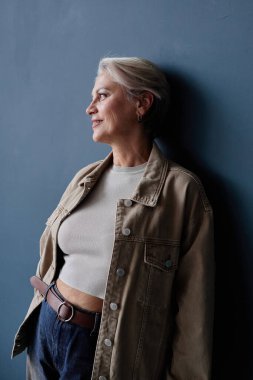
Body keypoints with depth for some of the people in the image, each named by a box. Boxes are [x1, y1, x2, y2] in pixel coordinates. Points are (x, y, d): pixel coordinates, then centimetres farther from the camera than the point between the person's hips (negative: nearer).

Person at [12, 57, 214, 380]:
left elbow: (192, 305, -13)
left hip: (103, 349, -5)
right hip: (45, 328, 6)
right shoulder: (85, 178, 4)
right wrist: (36, 320, 14)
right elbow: (50, 259, 11)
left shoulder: (181, 190, -14)